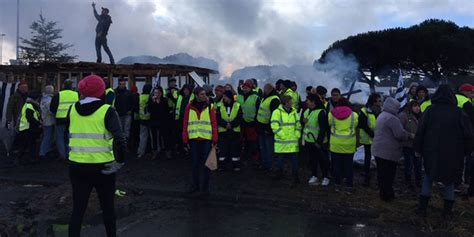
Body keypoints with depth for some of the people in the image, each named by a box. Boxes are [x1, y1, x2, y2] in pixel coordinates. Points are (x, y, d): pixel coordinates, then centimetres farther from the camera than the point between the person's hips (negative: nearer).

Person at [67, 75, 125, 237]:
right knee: (108, 208, 16)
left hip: (77, 166, 3)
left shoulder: (72, 110, 2)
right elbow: (119, 140, -23)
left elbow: (69, 135, 10)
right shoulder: (107, 111, -12)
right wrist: (119, 162, -13)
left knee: (77, 209, 12)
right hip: (102, 168, -3)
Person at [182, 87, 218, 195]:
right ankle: (195, 185, 24)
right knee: (195, 163, 10)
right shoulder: (189, 107, 4)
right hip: (193, 139, 1)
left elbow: (214, 124, -1)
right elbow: (185, 124, 5)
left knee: (206, 163, 5)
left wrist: (215, 140, -8)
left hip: (207, 139, -1)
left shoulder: (209, 106, 2)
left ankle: (205, 186, 16)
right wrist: (185, 140, 1)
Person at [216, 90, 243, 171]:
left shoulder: (237, 106, 1)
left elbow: (239, 118, -6)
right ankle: (222, 165, 15)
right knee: (223, 149, 4)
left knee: (235, 149, 5)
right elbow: (218, 118, -5)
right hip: (223, 131, 1)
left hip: (235, 131, -1)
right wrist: (226, 124, -20)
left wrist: (231, 124, -20)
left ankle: (236, 165, 15)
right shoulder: (220, 106, 4)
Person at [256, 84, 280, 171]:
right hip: (261, 128, 10)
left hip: (267, 128, -10)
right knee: (262, 147, 17)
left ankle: (269, 166, 10)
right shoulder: (265, 98, 15)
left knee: (269, 148, 0)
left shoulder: (274, 99, -16)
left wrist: (269, 128, -22)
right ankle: (264, 164, 28)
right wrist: (257, 125, 20)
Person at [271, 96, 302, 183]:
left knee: (294, 158, 4)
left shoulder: (294, 112, 8)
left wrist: (297, 135, 2)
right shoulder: (277, 112, -6)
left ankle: (295, 176, 13)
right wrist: (283, 136, -14)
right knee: (281, 158, 8)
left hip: (293, 141, 3)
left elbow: (298, 125, 13)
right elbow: (274, 126, -12)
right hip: (282, 141, -3)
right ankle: (279, 174, 25)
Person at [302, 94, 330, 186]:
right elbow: (302, 123, 22)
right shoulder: (306, 111, 10)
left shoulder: (321, 112, -16)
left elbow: (323, 128, -18)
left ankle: (325, 177, 18)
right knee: (312, 159, 15)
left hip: (318, 142, -7)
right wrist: (303, 121, -3)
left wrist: (319, 141, -19)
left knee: (322, 160, 4)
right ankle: (314, 176, 28)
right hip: (308, 140, 7)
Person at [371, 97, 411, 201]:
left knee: (381, 173, 14)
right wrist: (410, 135, -2)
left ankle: (383, 193, 25)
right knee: (389, 174, 1)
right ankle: (387, 195, 9)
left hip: (378, 150, 9)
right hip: (389, 152, -9)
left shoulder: (381, 116, 14)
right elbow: (400, 134, -22)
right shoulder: (392, 118, -19)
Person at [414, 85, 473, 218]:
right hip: (453, 155, 0)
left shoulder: (430, 111, -4)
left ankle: (422, 208, 12)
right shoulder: (459, 113, -4)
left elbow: (420, 131, -2)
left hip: (432, 153, 0)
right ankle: (447, 211, 19)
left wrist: (418, 149, 7)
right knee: (449, 181, 15)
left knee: (428, 178, 15)